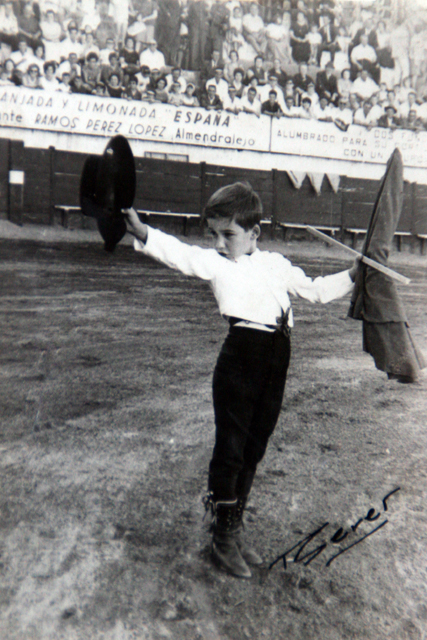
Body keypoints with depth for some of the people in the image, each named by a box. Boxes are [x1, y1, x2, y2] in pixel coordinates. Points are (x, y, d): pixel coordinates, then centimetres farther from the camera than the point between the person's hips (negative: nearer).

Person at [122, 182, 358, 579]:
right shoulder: (214, 262, 3)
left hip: (277, 359, 5)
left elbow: (315, 290, 29)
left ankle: (233, 530, 32)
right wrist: (141, 232, -34)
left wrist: (354, 275, 22)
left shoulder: (277, 265, 17)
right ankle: (222, 539, 21)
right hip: (240, 354, -4)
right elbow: (180, 255, -17)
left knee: (253, 451, 14)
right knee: (230, 449, 1)